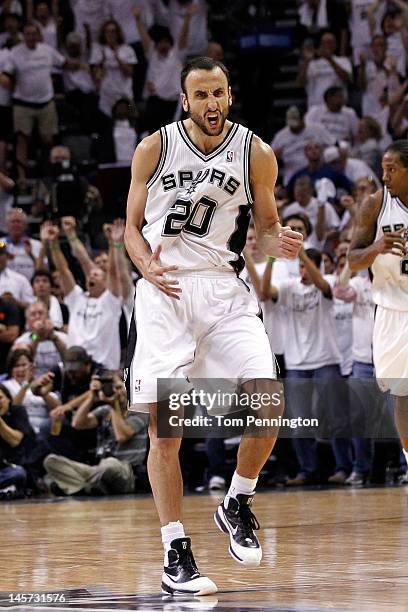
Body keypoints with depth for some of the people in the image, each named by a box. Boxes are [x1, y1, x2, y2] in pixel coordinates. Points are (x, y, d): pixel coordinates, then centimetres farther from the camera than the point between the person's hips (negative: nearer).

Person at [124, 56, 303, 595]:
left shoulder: (256, 155, 3)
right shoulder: (155, 149, 2)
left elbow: (265, 226, 14)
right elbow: (133, 226, 8)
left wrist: (279, 243, -10)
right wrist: (146, 265, -13)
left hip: (224, 290, 1)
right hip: (165, 291, -1)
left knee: (268, 401, -15)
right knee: (165, 429, -5)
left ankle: (237, 505, 10)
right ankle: (176, 553, 2)